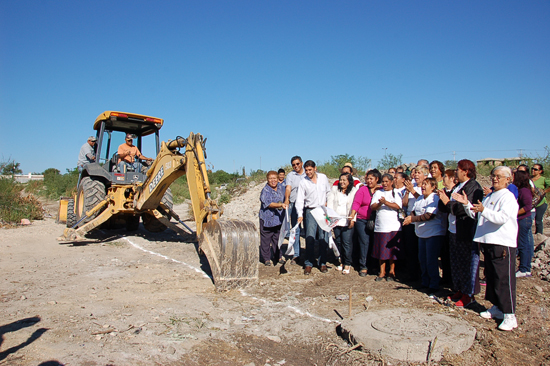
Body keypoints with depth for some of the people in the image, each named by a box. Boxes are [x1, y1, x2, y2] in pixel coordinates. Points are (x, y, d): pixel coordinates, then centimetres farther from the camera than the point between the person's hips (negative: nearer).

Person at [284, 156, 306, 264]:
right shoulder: (290, 175, 7)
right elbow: (288, 188, -7)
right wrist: (286, 199, -25)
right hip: (294, 205, 0)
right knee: (295, 230, 3)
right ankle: (296, 255, 10)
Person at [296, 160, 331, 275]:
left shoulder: (323, 177, 4)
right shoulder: (303, 182, -2)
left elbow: (328, 191, 19)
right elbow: (300, 200, -4)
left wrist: (327, 202, 8)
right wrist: (300, 215, -14)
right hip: (310, 211, -2)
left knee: (324, 238, 3)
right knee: (310, 238, -7)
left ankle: (322, 263, 13)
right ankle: (308, 264, 2)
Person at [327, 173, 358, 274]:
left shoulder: (354, 191, 3)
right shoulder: (334, 189, 12)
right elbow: (330, 203, 7)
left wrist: (353, 219, -13)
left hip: (347, 222, -3)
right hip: (336, 221, 3)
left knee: (347, 243, -5)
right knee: (338, 242, 6)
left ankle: (347, 264, 4)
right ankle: (341, 261, 18)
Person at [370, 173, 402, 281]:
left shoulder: (396, 193, 5)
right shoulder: (378, 193, 13)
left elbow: (398, 206, -10)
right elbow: (372, 207, 2)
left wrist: (385, 202, -20)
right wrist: (379, 204, -18)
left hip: (393, 227, -2)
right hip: (380, 226, 2)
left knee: (392, 250, 1)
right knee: (381, 250, 5)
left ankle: (392, 271, 13)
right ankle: (382, 272, 14)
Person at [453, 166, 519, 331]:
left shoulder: (508, 197, -8)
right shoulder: (489, 197, 19)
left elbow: (502, 217, -23)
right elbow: (475, 214, 20)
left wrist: (484, 210, -34)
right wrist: (467, 204, 4)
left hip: (503, 243, -9)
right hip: (488, 242, 9)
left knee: (504, 279, -7)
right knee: (491, 277, 15)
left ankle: (510, 316, -1)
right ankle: (496, 307, 28)